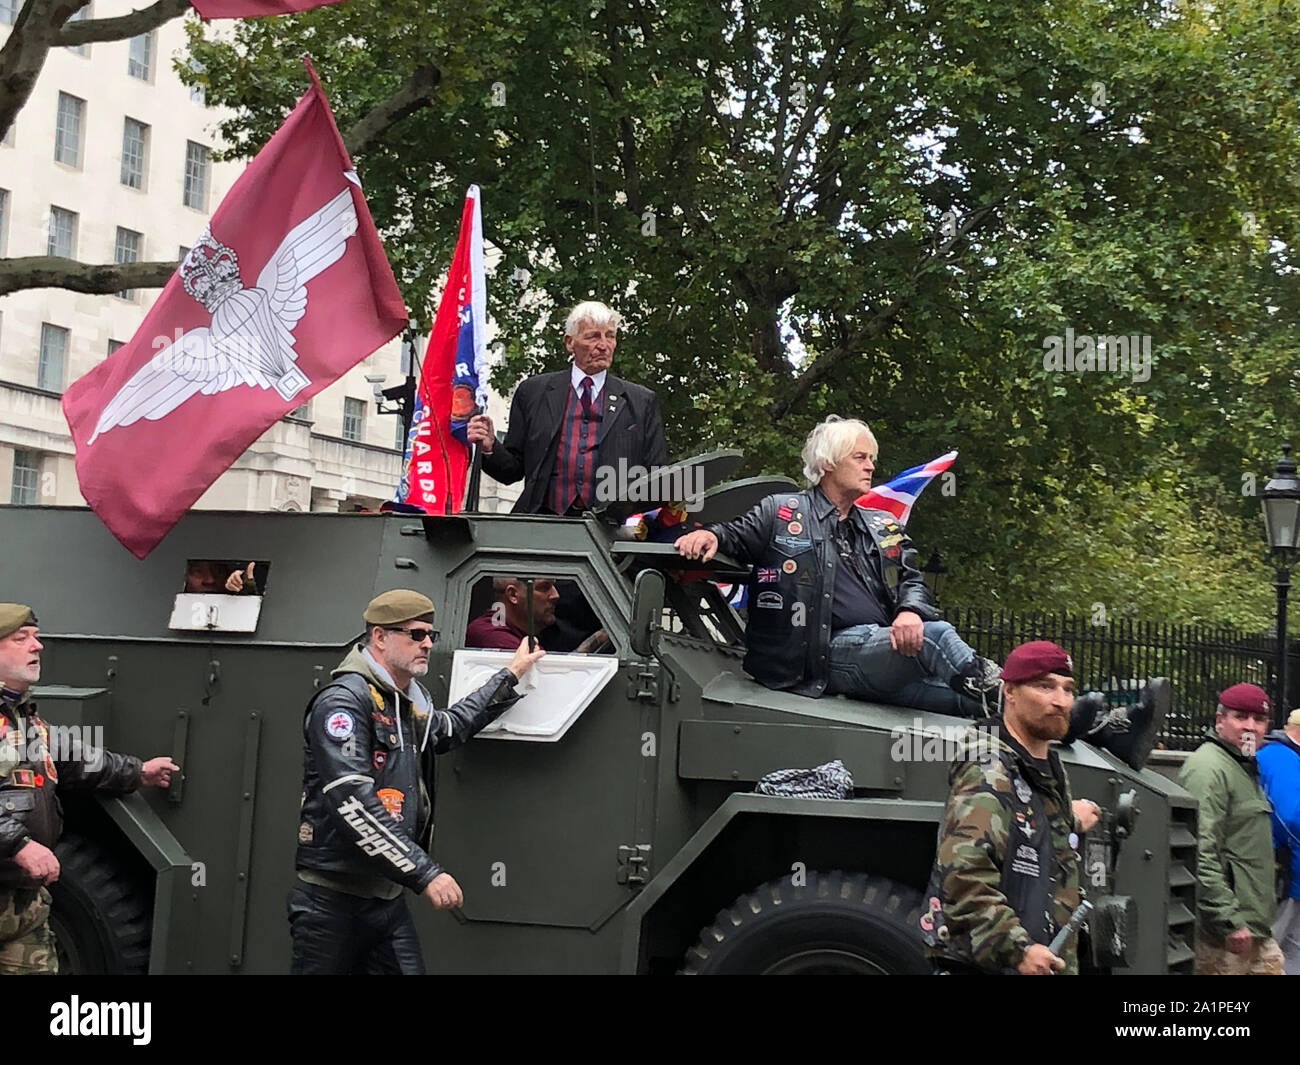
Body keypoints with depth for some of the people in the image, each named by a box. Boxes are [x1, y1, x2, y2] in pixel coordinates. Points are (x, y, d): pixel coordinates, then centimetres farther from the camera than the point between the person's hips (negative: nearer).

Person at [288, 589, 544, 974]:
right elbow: (354, 804, -24)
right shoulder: (343, 700, -14)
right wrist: (426, 873, -26)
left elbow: (450, 726, 39)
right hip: (332, 901, -8)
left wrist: (510, 676, 40)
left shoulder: (410, 703, 14)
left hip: (387, 898, 8)